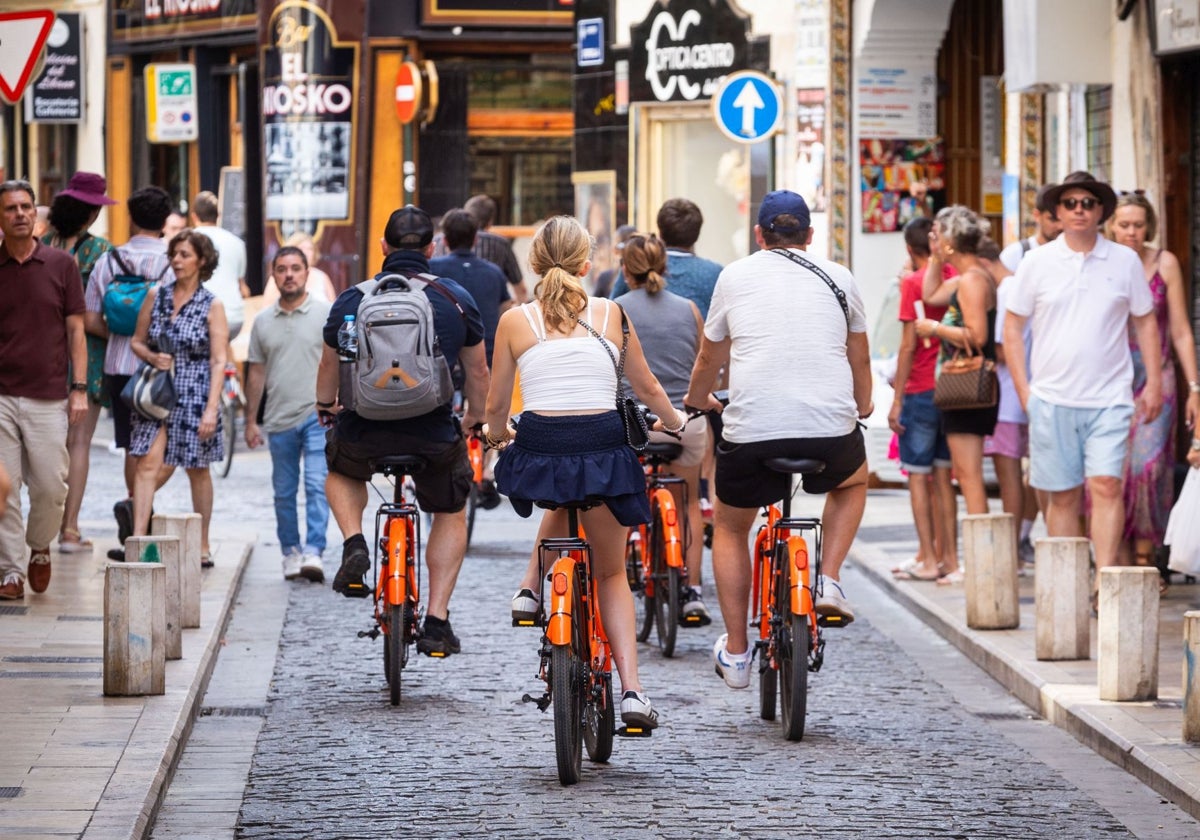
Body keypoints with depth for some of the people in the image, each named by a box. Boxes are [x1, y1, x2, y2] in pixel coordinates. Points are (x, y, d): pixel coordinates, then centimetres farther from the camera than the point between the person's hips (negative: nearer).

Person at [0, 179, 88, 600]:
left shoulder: (62, 265, 4)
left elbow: (75, 330, 6)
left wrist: (79, 387, -1)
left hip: (48, 397, 0)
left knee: (51, 487, -1)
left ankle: (39, 548, 25)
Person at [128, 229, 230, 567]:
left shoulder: (212, 306, -3)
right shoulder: (156, 296, 6)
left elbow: (218, 361, -6)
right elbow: (137, 341, 13)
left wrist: (212, 407, -13)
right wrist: (152, 357, -10)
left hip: (194, 394, -2)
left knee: (197, 469, 9)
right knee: (148, 463, -11)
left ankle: (203, 546, 21)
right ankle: (138, 537, -15)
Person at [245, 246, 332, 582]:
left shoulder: (327, 314, 1)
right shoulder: (263, 322, 11)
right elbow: (257, 374, 15)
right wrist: (251, 421, 12)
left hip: (318, 415, -4)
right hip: (279, 420, 4)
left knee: (317, 485, -14)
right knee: (284, 493, 10)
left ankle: (313, 552, -18)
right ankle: (290, 551, 21)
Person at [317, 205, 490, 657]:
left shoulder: (351, 299, 0)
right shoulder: (456, 299, 0)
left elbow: (328, 369, 14)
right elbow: (478, 373, 9)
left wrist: (326, 410, 35)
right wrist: (475, 420, 29)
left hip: (363, 433, 0)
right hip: (434, 434, 0)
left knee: (341, 473, 35)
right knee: (451, 514, 25)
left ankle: (354, 544, 8)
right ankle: (437, 621, 16)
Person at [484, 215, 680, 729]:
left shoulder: (516, 320, 5)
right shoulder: (609, 314, 6)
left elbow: (496, 406, 11)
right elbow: (646, 387, 17)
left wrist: (495, 435, 34)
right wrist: (672, 421, 37)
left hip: (540, 449, 1)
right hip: (603, 449, 0)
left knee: (563, 502, 40)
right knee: (612, 573, 16)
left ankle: (532, 587, 23)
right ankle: (631, 689, 1)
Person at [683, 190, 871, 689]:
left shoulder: (736, 277, 11)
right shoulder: (838, 279, 13)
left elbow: (709, 357, 24)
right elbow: (859, 358, 26)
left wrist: (697, 400, 46)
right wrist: (862, 405, 47)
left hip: (751, 431, -1)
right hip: (831, 430, 1)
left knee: (729, 528, 24)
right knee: (853, 481, 35)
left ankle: (735, 653, 20)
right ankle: (829, 582, 16)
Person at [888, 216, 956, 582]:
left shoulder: (913, 283, -10)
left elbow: (909, 344, -13)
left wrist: (897, 399, -9)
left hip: (920, 391, -6)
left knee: (918, 476, 1)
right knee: (942, 476, 12)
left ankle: (928, 561, -1)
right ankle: (945, 555, 13)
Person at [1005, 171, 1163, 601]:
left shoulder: (1125, 262, 5)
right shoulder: (1037, 263, 4)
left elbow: (1146, 322, 13)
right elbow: (1012, 327, 9)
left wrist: (1154, 384, 7)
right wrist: (1024, 391, 3)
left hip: (1109, 399, -1)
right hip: (1052, 400, 1)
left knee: (1106, 486, -14)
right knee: (1063, 496, 5)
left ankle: (1105, 580, -17)